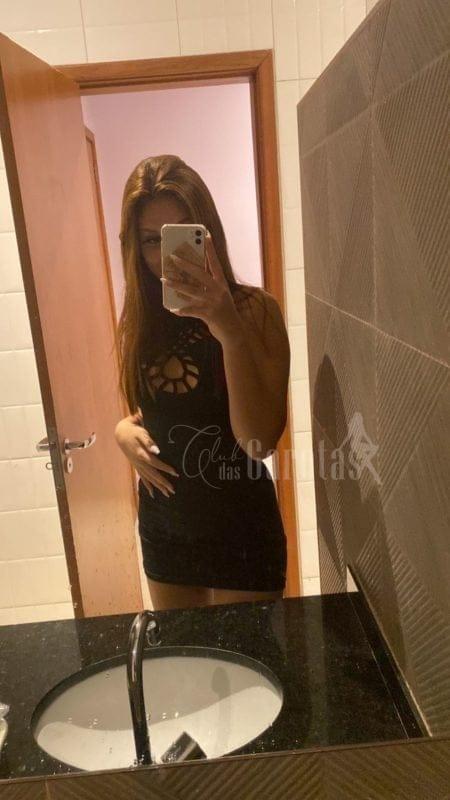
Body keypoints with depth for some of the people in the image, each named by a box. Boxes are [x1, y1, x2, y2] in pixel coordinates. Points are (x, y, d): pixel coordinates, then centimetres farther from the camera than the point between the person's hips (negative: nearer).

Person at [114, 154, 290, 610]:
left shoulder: (254, 309, -15)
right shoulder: (140, 320, 0)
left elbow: (260, 441, -25)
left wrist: (230, 331, -35)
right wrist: (125, 430, -7)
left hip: (239, 527, -5)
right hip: (163, 525, 5)